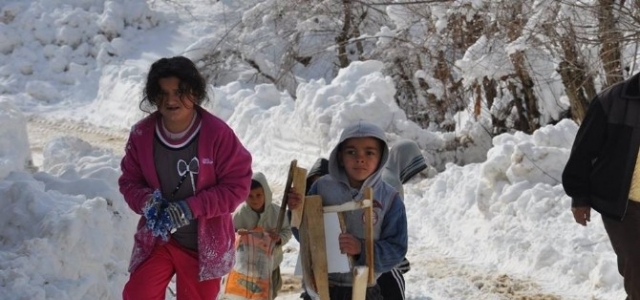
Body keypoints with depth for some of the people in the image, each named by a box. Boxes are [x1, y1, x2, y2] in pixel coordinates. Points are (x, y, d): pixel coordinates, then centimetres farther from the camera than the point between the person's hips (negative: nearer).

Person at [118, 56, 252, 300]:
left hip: (204, 243, -2)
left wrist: (191, 208, -23)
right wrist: (146, 202, -19)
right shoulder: (142, 134, -9)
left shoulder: (217, 133, -18)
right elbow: (129, 180, 3)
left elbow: (238, 185, -14)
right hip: (157, 238, 2)